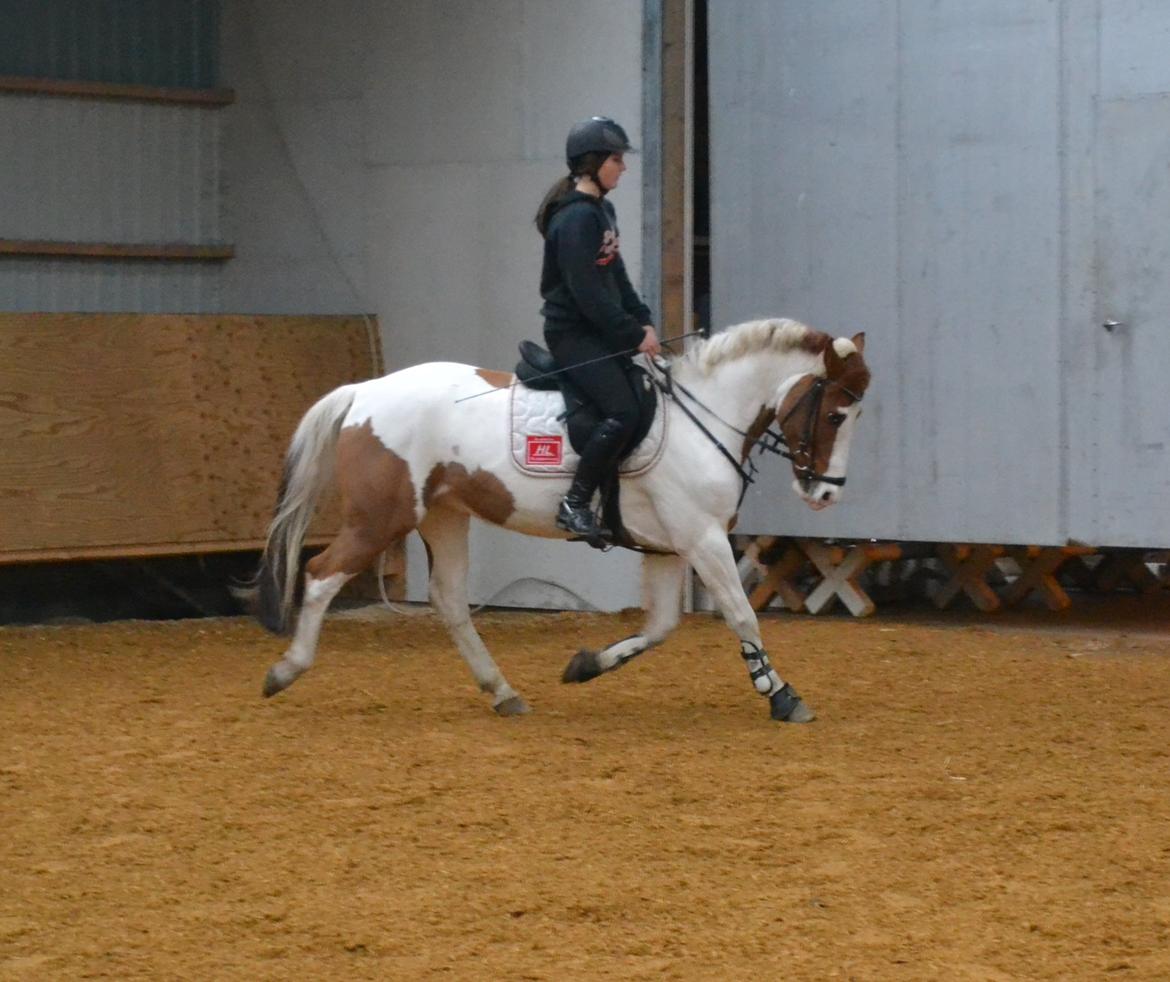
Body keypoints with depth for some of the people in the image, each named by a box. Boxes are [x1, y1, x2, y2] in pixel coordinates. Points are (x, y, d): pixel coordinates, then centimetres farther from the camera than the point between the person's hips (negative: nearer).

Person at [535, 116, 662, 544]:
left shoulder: (601, 211, 14)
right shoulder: (576, 217, -17)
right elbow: (586, 292, -21)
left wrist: (644, 321, 6)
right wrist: (634, 335, -17)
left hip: (600, 332, 10)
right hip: (573, 333, -10)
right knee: (622, 411, -22)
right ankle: (575, 505, -18)